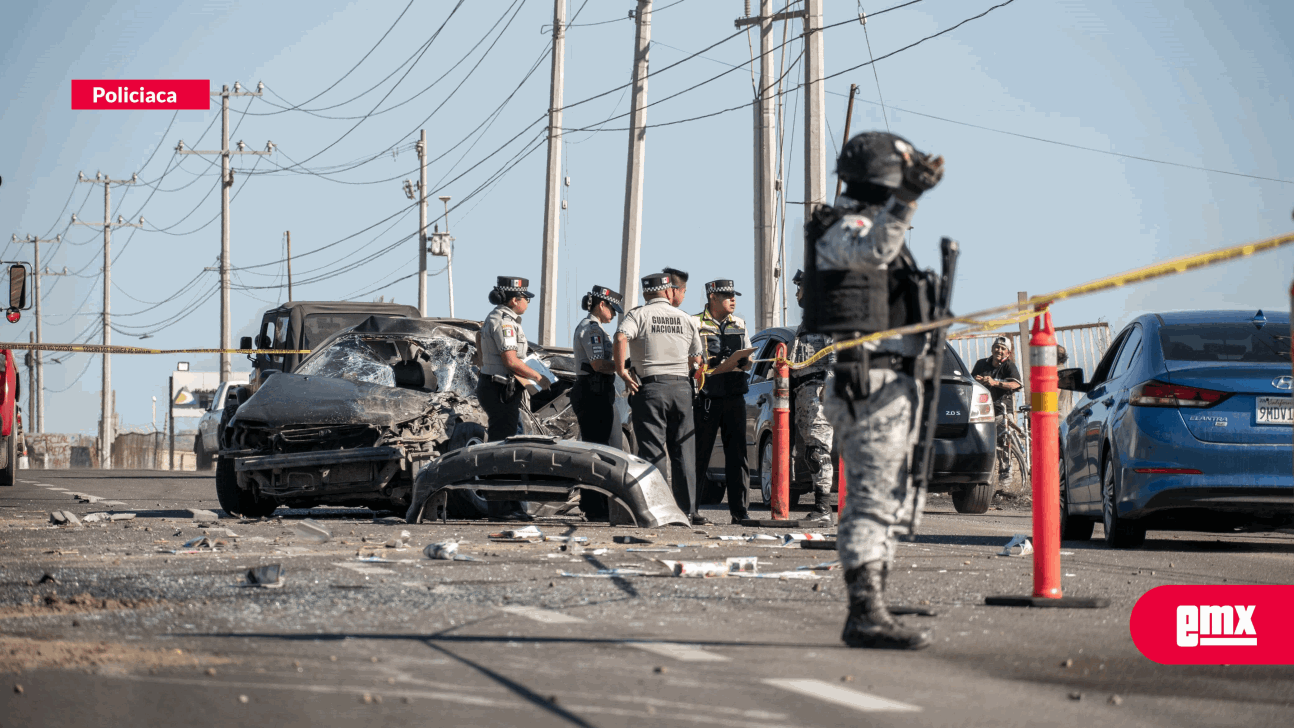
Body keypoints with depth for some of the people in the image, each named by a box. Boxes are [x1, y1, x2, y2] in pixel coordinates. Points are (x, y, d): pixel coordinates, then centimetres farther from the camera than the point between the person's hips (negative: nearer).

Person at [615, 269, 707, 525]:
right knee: (684, 451, 8)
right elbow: (696, 361, 14)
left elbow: (621, 338, -19)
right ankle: (689, 509, 8)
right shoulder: (685, 319, 12)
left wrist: (622, 371, -12)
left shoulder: (638, 315, 1)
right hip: (681, 387, 3)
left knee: (652, 450, -3)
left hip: (650, 387, -3)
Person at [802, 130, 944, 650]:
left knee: (884, 504, 12)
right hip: (871, 381, -11)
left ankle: (867, 612, 16)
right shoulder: (846, 227, -11)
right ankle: (866, 613, -20)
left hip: (890, 383, 11)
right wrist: (906, 198, -50)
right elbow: (871, 250, -36)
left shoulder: (872, 224, 23)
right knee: (875, 498, -16)